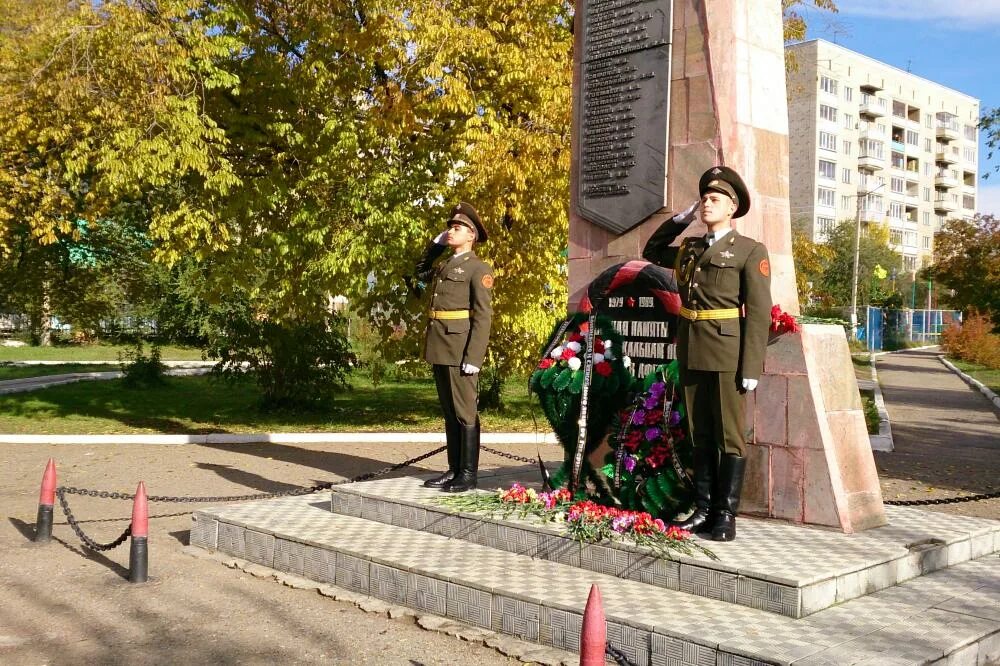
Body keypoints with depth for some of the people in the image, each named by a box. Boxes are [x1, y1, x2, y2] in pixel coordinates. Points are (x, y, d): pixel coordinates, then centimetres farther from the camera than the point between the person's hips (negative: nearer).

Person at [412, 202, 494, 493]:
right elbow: (421, 272, 38)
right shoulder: (445, 265, 18)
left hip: (461, 350, -8)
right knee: (449, 413, 12)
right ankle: (454, 469, 19)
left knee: (465, 413, -2)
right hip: (440, 349, 8)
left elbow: (482, 316, -11)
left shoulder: (479, 268, -5)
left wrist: (473, 357, -19)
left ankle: (468, 474, 3)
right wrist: (435, 243, 22)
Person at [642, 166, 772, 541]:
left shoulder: (751, 251, -2)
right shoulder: (690, 249, 14)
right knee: (700, 436, 10)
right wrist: (678, 220, 16)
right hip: (691, 355, 6)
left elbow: (758, 312, -8)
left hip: (728, 356, -6)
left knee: (729, 438, 0)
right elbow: (651, 252, 30)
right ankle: (703, 510, 17)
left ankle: (726, 516, 5)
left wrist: (752, 367, -14)